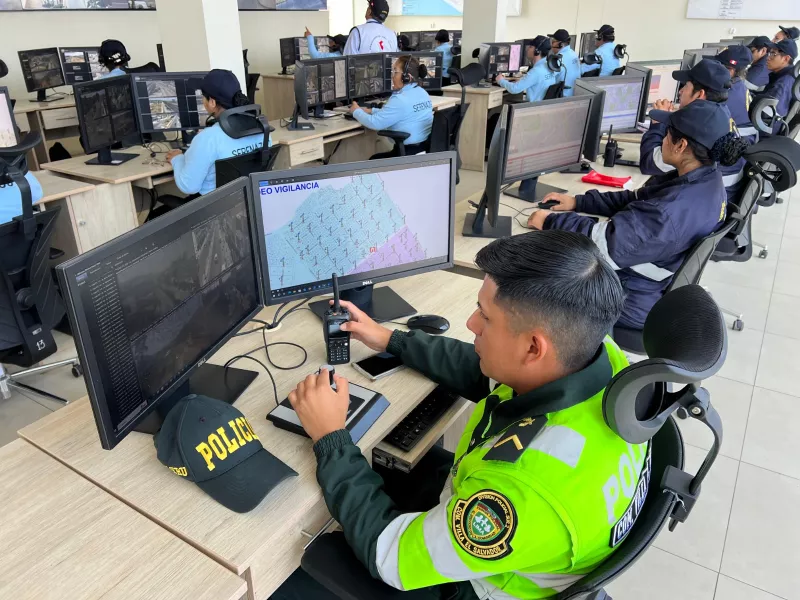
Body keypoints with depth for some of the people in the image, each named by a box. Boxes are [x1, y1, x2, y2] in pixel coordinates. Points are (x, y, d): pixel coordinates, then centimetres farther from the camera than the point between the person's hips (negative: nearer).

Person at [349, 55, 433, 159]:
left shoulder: (400, 99, -20)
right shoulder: (422, 92, 8)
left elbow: (375, 123, -15)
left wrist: (356, 111, 4)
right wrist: (371, 111, 17)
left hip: (410, 152, -9)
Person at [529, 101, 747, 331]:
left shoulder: (674, 210, -34)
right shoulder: (706, 180, -3)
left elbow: (606, 243, -32)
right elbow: (636, 200, 6)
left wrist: (550, 221, -19)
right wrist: (578, 202, 3)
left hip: (634, 300, -9)